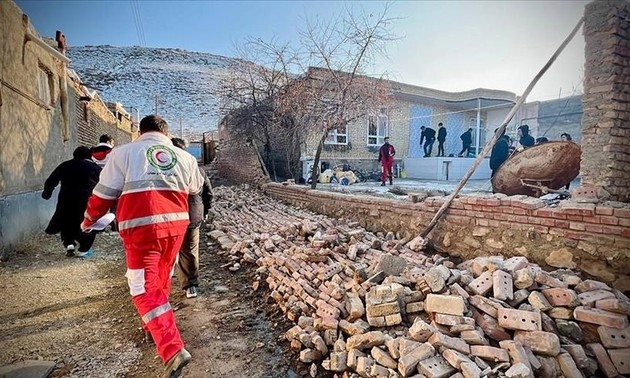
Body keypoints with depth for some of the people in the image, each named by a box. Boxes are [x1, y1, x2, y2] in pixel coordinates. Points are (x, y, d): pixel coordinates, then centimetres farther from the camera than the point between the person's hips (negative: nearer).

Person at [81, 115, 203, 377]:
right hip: (176, 223, 4)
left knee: (146, 290, 0)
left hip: (141, 226, -4)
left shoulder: (124, 153, 4)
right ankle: (154, 327, 43)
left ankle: (173, 350, -9)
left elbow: (105, 192, 7)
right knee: (160, 281, 23)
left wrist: (89, 220, 24)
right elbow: (196, 188, 26)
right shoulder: (185, 157, 11)